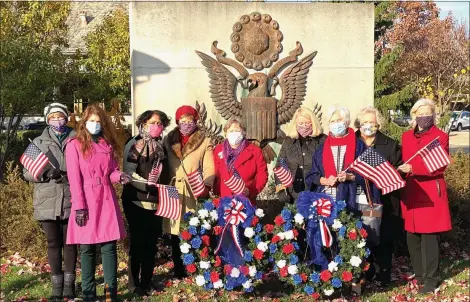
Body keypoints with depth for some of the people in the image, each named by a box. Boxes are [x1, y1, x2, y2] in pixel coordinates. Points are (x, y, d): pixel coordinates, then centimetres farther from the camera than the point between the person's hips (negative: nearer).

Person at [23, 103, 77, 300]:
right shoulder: (39, 142, 8)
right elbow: (27, 172, 4)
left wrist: (67, 175, -13)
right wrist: (45, 173, -14)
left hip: (71, 200, -1)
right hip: (48, 201, 1)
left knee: (69, 242, 4)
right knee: (53, 243, 6)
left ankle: (69, 284, 13)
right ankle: (57, 285, 14)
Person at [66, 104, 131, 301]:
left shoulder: (108, 145, 13)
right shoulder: (75, 145, -2)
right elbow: (74, 179, -8)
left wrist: (119, 176, -10)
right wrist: (79, 207, -14)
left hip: (106, 201, 4)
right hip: (86, 202, -4)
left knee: (109, 246, 2)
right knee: (87, 249, 3)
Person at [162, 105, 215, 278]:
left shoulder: (205, 142, 6)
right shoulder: (168, 140, 15)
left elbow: (209, 167, -3)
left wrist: (207, 186, -18)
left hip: (194, 193, -2)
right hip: (173, 193, 3)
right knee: (175, 233, 3)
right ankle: (178, 271, 13)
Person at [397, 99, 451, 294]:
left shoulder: (441, 137, -3)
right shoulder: (406, 137, 12)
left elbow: (440, 167, -12)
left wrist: (413, 169, -22)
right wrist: (401, 170, 1)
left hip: (431, 194, -5)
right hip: (411, 193, 5)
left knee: (429, 237, -3)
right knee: (412, 237, 8)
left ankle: (431, 279, 6)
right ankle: (419, 274, 23)